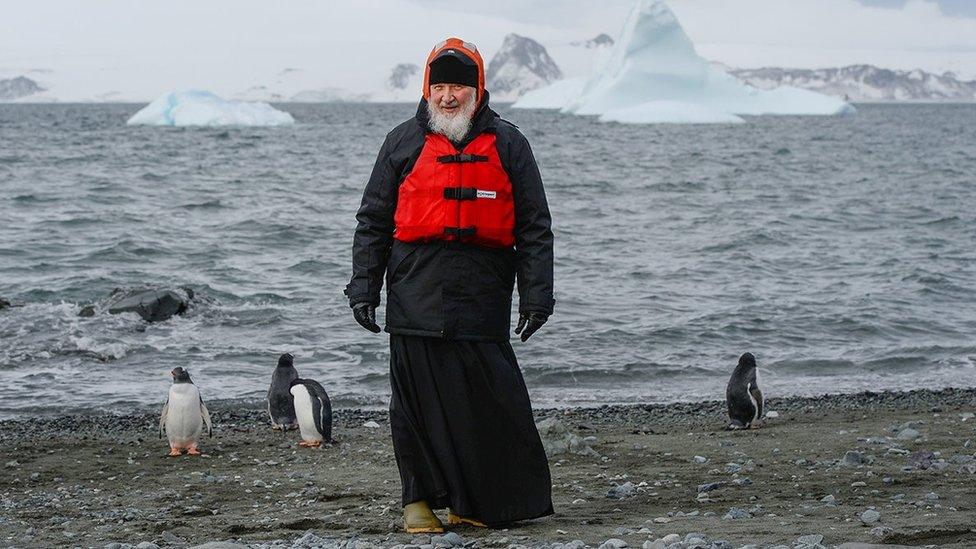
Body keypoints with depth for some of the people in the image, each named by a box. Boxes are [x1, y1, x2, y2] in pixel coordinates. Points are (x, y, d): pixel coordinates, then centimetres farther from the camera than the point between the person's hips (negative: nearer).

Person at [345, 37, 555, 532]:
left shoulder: (506, 144, 10)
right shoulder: (404, 143, 10)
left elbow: (534, 227, 10)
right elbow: (373, 221, 12)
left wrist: (536, 296, 3)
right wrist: (363, 288, 4)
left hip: (484, 297, 0)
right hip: (417, 296, 0)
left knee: (488, 399, -2)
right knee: (419, 399, 0)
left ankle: (472, 502, 9)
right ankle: (419, 498, 10)